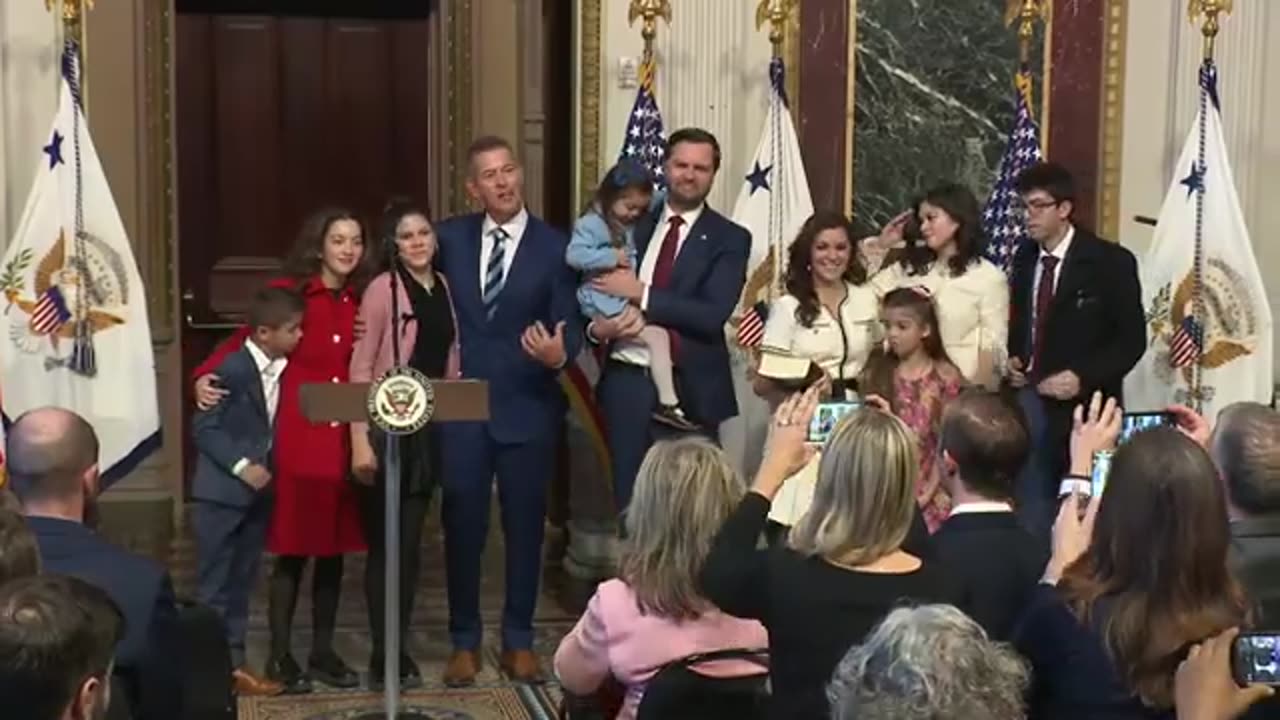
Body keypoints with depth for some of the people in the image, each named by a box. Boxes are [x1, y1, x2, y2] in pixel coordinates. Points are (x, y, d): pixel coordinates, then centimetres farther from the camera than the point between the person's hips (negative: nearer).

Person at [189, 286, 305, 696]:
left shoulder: (284, 368, 3)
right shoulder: (233, 368, -17)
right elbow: (204, 427, -15)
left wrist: (268, 467, 1)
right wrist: (240, 466, -18)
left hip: (258, 492, 7)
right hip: (221, 492, -7)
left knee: (242, 584, 12)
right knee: (213, 585, 1)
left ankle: (234, 664, 19)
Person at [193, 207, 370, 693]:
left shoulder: (361, 301, 7)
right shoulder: (288, 292, -3)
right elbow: (243, 341, -1)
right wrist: (205, 376, -18)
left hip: (345, 441, 4)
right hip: (297, 439, -4)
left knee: (334, 549, 10)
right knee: (292, 551, 1)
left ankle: (323, 652, 21)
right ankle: (280, 656, 12)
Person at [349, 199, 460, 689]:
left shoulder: (444, 287, 8)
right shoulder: (383, 288, -10)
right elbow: (360, 368, -12)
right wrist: (360, 441, -18)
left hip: (430, 429, 6)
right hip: (387, 428, -5)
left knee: (410, 542, 11)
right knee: (385, 543, 2)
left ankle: (399, 653, 21)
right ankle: (386, 657, 11)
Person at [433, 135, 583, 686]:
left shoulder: (556, 246, -4)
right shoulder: (451, 237, 3)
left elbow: (570, 328, -5)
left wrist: (559, 353, -27)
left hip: (527, 408, -1)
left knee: (524, 526, 8)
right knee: (462, 525, 7)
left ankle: (519, 640, 22)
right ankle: (464, 641, 20)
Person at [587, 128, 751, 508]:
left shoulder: (729, 238, 0)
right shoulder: (633, 224, 10)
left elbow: (714, 314, -13)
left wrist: (641, 293, -15)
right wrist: (597, 327, -10)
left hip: (689, 390, -3)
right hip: (626, 383, 3)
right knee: (628, 501, 9)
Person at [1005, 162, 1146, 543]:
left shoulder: (1110, 261, -8)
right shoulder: (1025, 258, 9)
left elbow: (1132, 339, -8)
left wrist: (1082, 378, -20)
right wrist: (1012, 358, 1)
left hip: (1083, 405, -5)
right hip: (1030, 402, 5)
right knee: (1031, 515, 6)